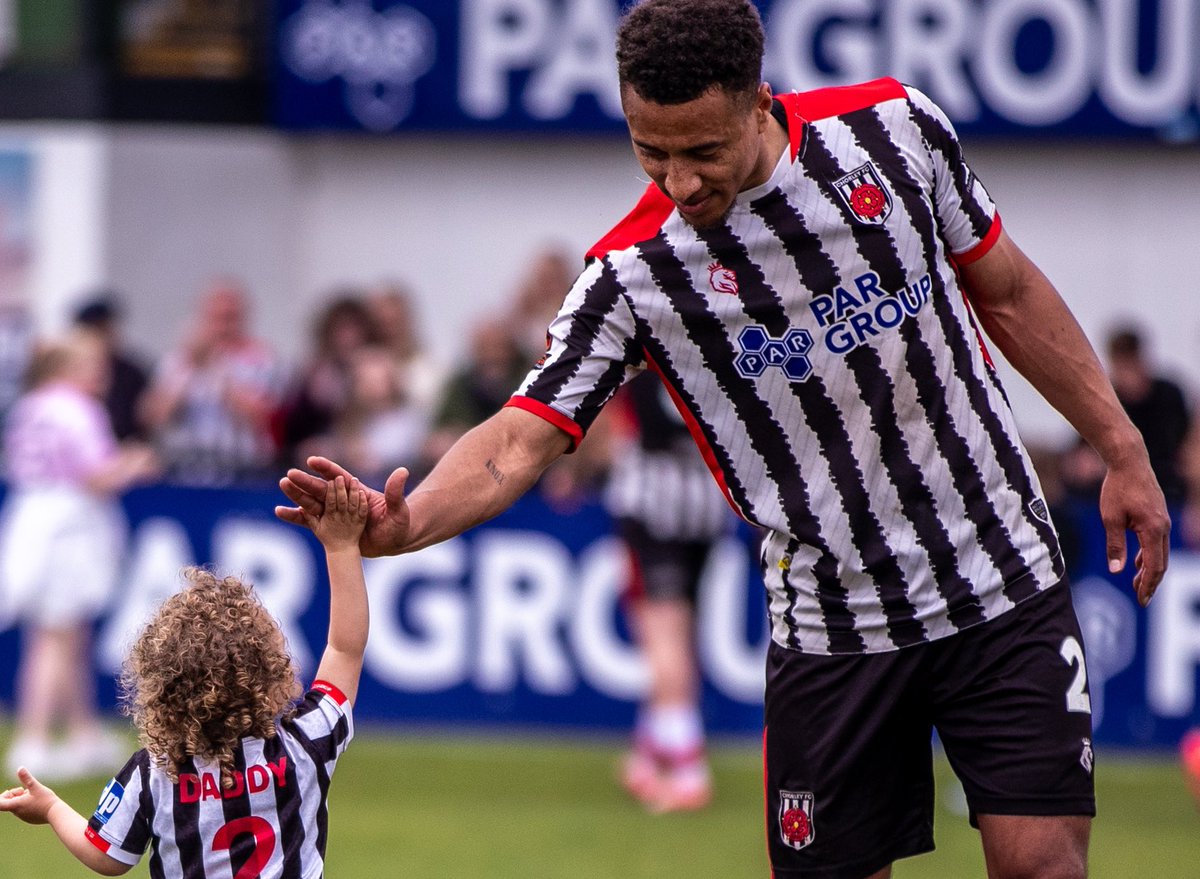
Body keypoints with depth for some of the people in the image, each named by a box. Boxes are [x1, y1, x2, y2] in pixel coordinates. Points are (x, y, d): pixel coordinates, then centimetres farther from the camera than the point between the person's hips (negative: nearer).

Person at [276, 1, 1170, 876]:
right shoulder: (632, 274, -13)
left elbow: (1008, 292, 8)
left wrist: (1122, 448, 10)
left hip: (1006, 586, 1)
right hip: (834, 633, -1)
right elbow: (519, 440, -18)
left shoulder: (893, 126, -6)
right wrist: (402, 523, -37)